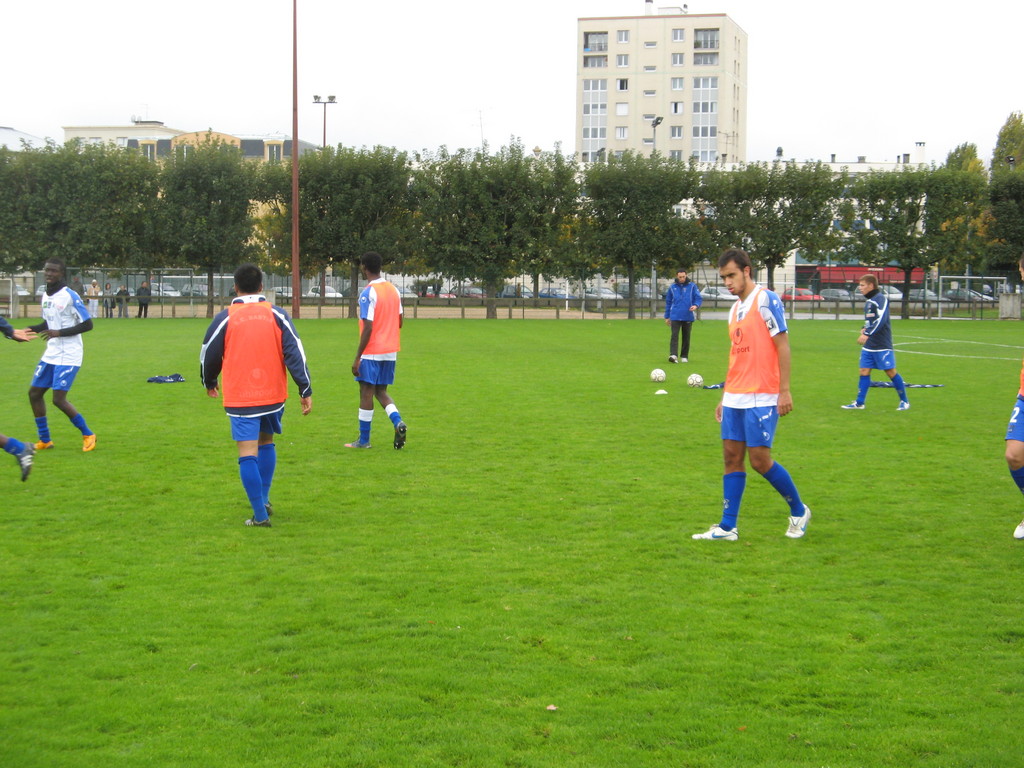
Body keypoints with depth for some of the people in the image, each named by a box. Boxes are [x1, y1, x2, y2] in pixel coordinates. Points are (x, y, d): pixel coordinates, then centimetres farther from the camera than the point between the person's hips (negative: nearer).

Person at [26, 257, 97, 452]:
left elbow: (88, 324, -15)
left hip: (68, 356, -8)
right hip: (51, 354, 8)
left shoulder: (70, 296, -14)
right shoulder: (45, 296, 9)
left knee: (59, 399, -12)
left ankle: (88, 435, 6)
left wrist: (59, 332, -22)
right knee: (34, 393, 8)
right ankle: (45, 440, 20)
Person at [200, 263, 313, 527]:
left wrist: (209, 383, 27)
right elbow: (295, 352, -5)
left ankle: (260, 515, -5)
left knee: (248, 453, -2)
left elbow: (208, 355, 7)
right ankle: (264, 500, 25)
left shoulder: (225, 318, -2)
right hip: (273, 395, 3)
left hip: (240, 397, -3)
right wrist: (306, 390, -2)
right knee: (266, 443, 24)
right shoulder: (276, 314, 1)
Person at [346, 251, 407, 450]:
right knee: (381, 391, 16)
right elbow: (399, 322, 13)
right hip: (391, 351, 7)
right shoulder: (394, 290, 8)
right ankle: (398, 422, -8)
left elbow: (368, 328, -18)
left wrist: (357, 358, -15)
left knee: (366, 392, 2)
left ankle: (363, 440, 8)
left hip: (372, 352, -7)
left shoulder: (368, 293, -14)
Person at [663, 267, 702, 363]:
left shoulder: (692, 286, 4)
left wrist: (695, 305, -21)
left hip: (688, 316, 0)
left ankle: (684, 356, 18)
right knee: (674, 335, -14)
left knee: (686, 337, 7)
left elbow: (698, 298, 2)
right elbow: (668, 302, 15)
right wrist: (667, 316, 13)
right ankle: (673, 355, -25)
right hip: (675, 316, 0)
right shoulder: (672, 287, 9)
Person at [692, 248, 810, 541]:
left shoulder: (766, 300, -9)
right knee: (732, 456, 5)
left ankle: (799, 511, 13)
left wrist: (785, 390, -16)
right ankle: (727, 527, 8)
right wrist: (724, 397, 19)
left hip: (761, 398, -8)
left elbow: (782, 346, -12)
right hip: (735, 397, 8)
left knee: (760, 459, -7)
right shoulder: (735, 308, 15)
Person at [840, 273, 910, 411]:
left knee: (891, 372, -2)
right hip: (868, 345, 8)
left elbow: (881, 320, -24)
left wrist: (867, 334, -28)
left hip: (882, 345, -8)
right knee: (864, 371, 4)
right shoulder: (868, 301, 13)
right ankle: (859, 403, 7)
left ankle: (904, 401, 10)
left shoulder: (881, 299, -14)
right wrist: (865, 329, 4)